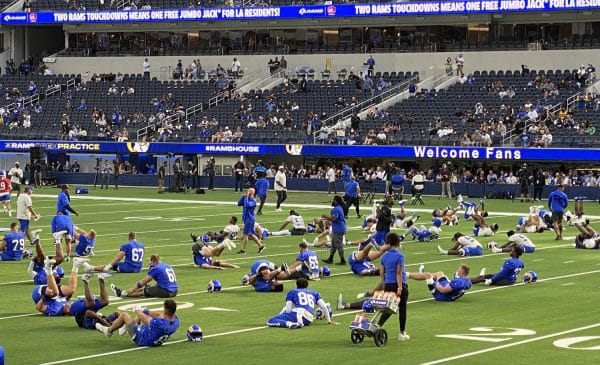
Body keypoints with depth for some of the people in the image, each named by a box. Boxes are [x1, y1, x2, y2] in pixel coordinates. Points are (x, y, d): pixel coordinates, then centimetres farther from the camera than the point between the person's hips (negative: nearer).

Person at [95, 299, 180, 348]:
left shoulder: (161, 324, -42)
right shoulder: (176, 320, -21)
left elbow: (144, 319, -22)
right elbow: (159, 314, -2)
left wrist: (138, 310, -2)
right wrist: (144, 311, 5)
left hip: (141, 339, -7)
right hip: (156, 340, 7)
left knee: (124, 315, 5)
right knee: (143, 313, 24)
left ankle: (108, 331, 31)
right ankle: (126, 327, 45)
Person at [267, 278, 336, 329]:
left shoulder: (292, 292, 22)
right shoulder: (314, 293, 30)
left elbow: (288, 310, 10)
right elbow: (324, 306, 21)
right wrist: (329, 320, 30)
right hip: (308, 321, 5)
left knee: (270, 321, -3)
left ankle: (289, 324, -33)